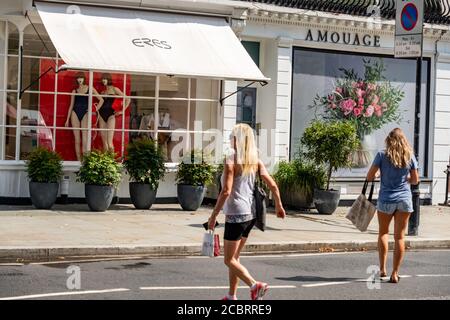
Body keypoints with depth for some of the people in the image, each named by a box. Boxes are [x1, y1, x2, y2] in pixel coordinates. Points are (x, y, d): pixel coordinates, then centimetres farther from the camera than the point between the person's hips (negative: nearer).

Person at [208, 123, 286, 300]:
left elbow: (226, 191, -19)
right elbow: (273, 185, 3)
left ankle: (255, 285, -18)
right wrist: (279, 205, 18)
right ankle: (231, 296, 21)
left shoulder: (231, 161, -14)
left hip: (236, 214, -7)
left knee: (229, 260, 0)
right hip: (251, 214, 7)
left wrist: (213, 215, -13)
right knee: (234, 257, 18)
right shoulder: (256, 161, 5)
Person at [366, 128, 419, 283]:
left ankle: (382, 269, 12)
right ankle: (395, 273, 5)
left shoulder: (382, 155, -7)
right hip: (404, 200, 1)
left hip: (386, 199, -1)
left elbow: (369, 177, -6)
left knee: (383, 233, 17)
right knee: (399, 237, 5)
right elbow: (415, 180, 6)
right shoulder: (410, 156, -1)